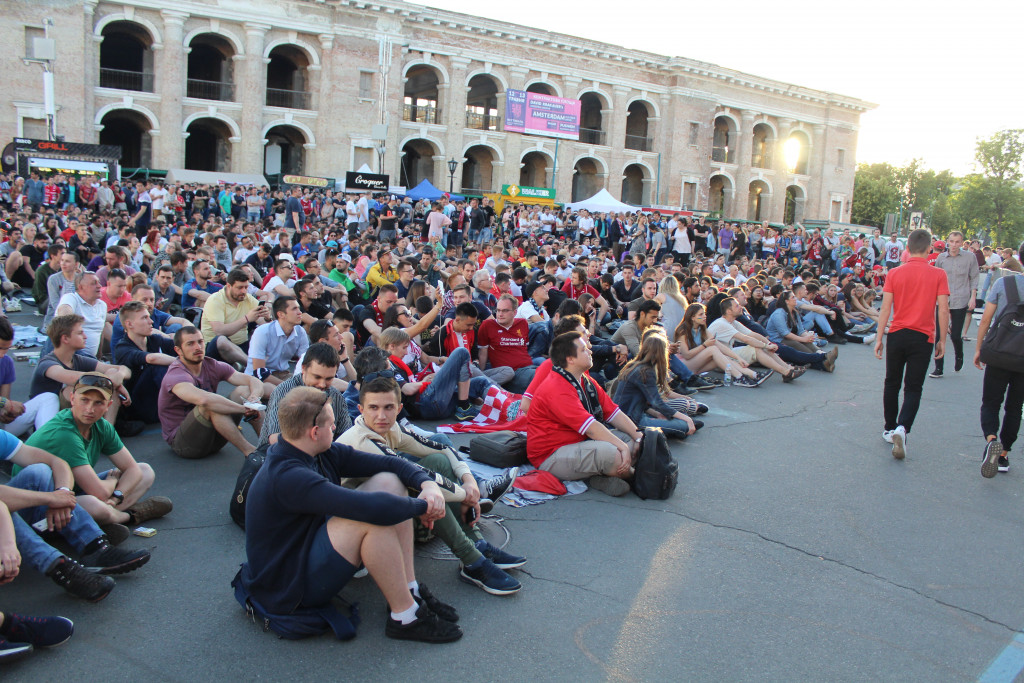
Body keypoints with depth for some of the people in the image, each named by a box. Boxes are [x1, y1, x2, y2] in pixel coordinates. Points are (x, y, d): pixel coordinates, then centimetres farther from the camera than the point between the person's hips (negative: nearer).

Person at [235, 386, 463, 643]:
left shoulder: (324, 454, -1)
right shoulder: (287, 477, -31)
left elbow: (390, 464, 0)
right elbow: (373, 507, -39)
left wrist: (428, 484, -18)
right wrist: (422, 507, -23)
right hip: (287, 590, -10)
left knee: (388, 481, -2)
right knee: (373, 518, -31)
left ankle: (410, 589, -2)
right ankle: (405, 617, -16)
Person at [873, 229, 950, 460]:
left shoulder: (894, 274, -1)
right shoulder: (938, 275, -4)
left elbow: (885, 308, -4)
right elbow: (943, 310, -7)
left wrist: (879, 338, 1)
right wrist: (942, 340, 3)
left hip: (897, 335, 2)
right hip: (923, 337, -1)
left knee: (892, 383, 17)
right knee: (913, 388, 2)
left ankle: (890, 429, 26)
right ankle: (902, 428, -19)